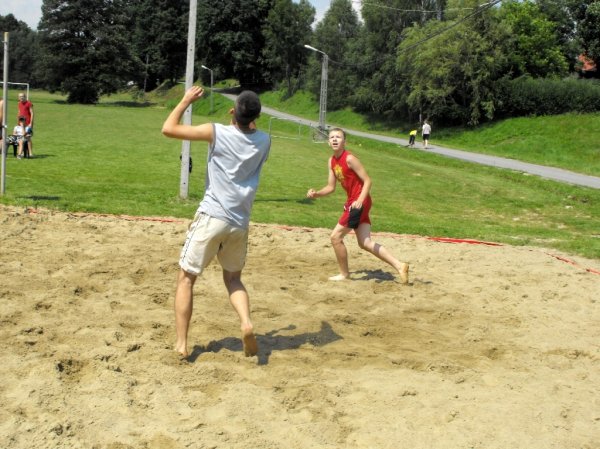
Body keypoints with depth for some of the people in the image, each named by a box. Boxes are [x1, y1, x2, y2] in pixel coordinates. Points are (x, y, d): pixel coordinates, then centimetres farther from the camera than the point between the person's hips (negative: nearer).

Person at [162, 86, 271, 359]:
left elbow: (168, 129, -3)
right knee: (233, 278, 23)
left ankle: (181, 343, 3)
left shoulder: (217, 132, -8)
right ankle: (246, 323, -3)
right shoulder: (264, 141, 4)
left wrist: (186, 100, 7)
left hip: (211, 218, -4)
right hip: (240, 223, 4)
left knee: (186, 278, 9)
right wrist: (246, 117, 29)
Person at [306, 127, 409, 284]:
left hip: (359, 202, -9)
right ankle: (399, 266, 9)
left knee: (336, 237, -4)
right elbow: (331, 187, 13)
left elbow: (367, 181, -19)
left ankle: (344, 274, 13)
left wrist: (360, 200, -32)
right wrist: (316, 194, -4)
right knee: (365, 243, 7)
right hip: (352, 201, 9)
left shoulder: (349, 158, -17)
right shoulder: (331, 162, 8)